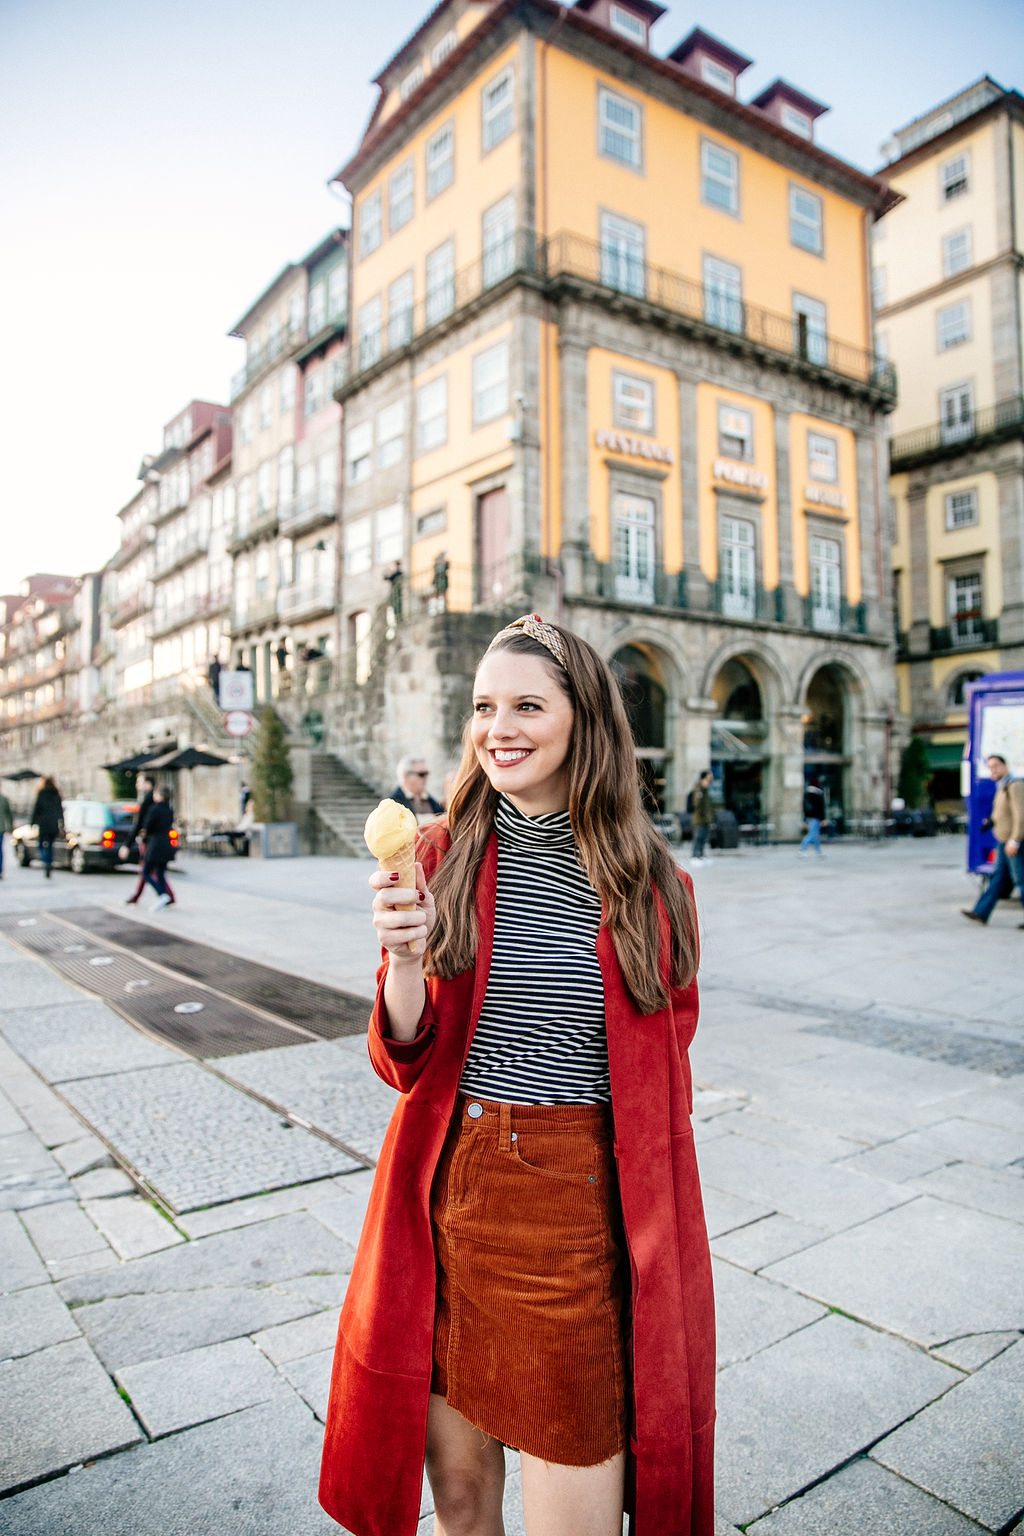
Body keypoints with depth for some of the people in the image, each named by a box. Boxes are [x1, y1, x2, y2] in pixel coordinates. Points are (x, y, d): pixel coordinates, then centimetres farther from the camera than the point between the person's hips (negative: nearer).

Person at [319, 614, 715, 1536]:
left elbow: (663, 1079, 5)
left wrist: (652, 1245, 5)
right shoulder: (443, 857, -2)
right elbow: (405, 1062, -1)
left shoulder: (652, 885, -5)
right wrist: (404, 958, -20)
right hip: (451, 1197, 2)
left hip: (584, 1209, -1)